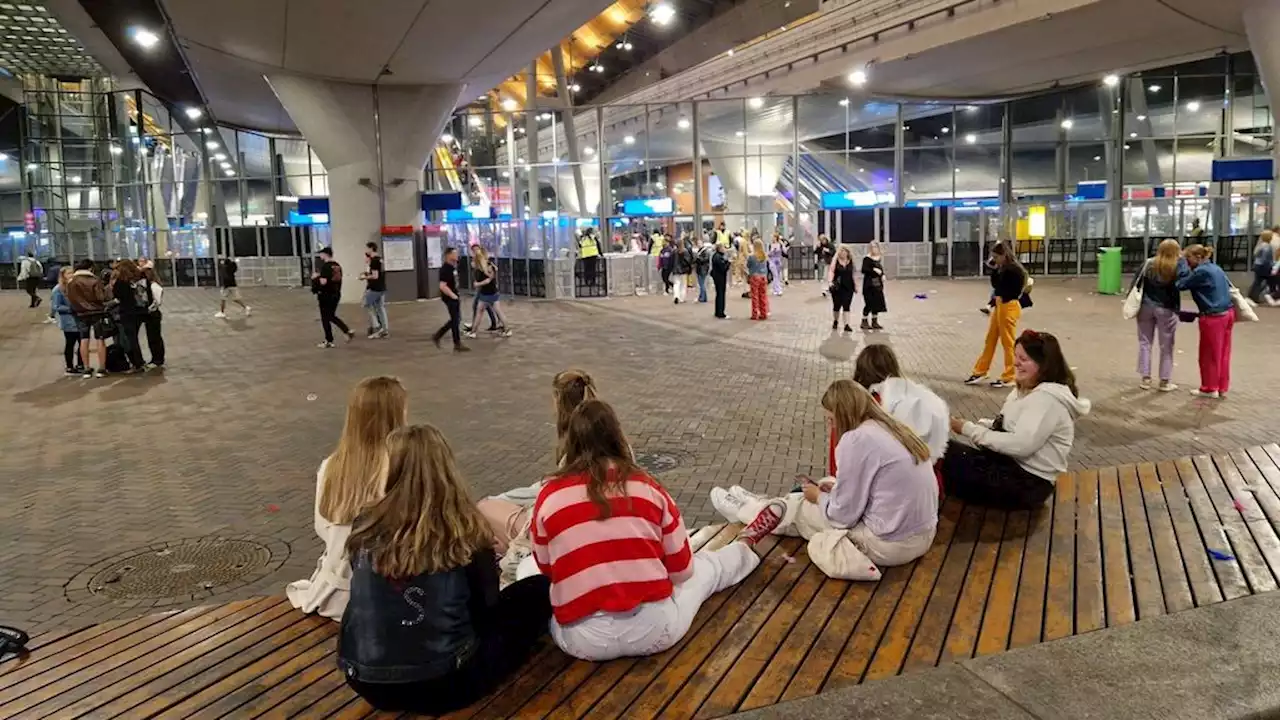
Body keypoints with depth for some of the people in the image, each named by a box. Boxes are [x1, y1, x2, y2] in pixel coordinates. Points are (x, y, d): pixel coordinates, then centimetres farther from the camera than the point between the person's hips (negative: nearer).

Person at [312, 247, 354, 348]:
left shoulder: (325, 266, -16)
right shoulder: (337, 265, 8)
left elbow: (323, 282, -25)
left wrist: (316, 277, -6)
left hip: (325, 295, -8)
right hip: (336, 294, 8)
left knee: (325, 318, 4)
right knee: (332, 316, 20)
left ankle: (329, 341, 10)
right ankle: (348, 331, 9)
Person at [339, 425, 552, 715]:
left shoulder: (365, 528, -7)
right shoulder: (466, 534, -14)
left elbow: (368, 597, 10)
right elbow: (486, 608, 0)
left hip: (366, 682, 5)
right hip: (443, 684, -5)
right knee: (538, 590, 9)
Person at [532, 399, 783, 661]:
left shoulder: (549, 495, -4)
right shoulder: (647, 487, -2)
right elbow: (682, 569, 6)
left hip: (583, 639, 0)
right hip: (655, 629, 1)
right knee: (704, 568, 30)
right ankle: (745, 545, 61)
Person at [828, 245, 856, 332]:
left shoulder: (851, 261, 5)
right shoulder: (835, 261, -3)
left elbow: (853, 274, 13)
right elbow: (831, 271, -12)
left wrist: (855, 285, 15)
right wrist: (830, 281, -27)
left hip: (848, 287, 2)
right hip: (837, 287, -1)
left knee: (846, 306, -5)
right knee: (837, 305, 9)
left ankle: (846, 325, -6)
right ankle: (835, 322, 32)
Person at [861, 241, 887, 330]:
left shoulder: (879, 258, 11)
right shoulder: (867, 258, -10)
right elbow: (864, 270, -18)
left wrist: (883, 275, 5)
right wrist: (874, 270, -24)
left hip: (878, 284, 7)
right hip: (869, 284, -7)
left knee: (877, 302, 8)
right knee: (869, 303, -6)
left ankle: (874, 322, 18)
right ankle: (864, 322, 6)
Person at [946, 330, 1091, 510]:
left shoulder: (1047, 398, -20)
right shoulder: (1026, 390, 11)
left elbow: (1021, 445, -29)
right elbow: (1004, 426, 14)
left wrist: (970, 430, -22)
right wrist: (978, 426, -8)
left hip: (1027, 484, -10)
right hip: (1011, 464, 10)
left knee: (947, 454, -20)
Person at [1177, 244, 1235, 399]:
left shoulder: (1201, 271, -16)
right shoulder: (1215, 268, 10)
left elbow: (1181, 284, -12)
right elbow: (1228, 286, 17)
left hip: (1213, 317, -9)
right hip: (1227, 313, 9)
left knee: (1209, 354, 6)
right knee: (1223, 353, 14)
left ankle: (1210, 388, 17)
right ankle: (1222, 388, 22)